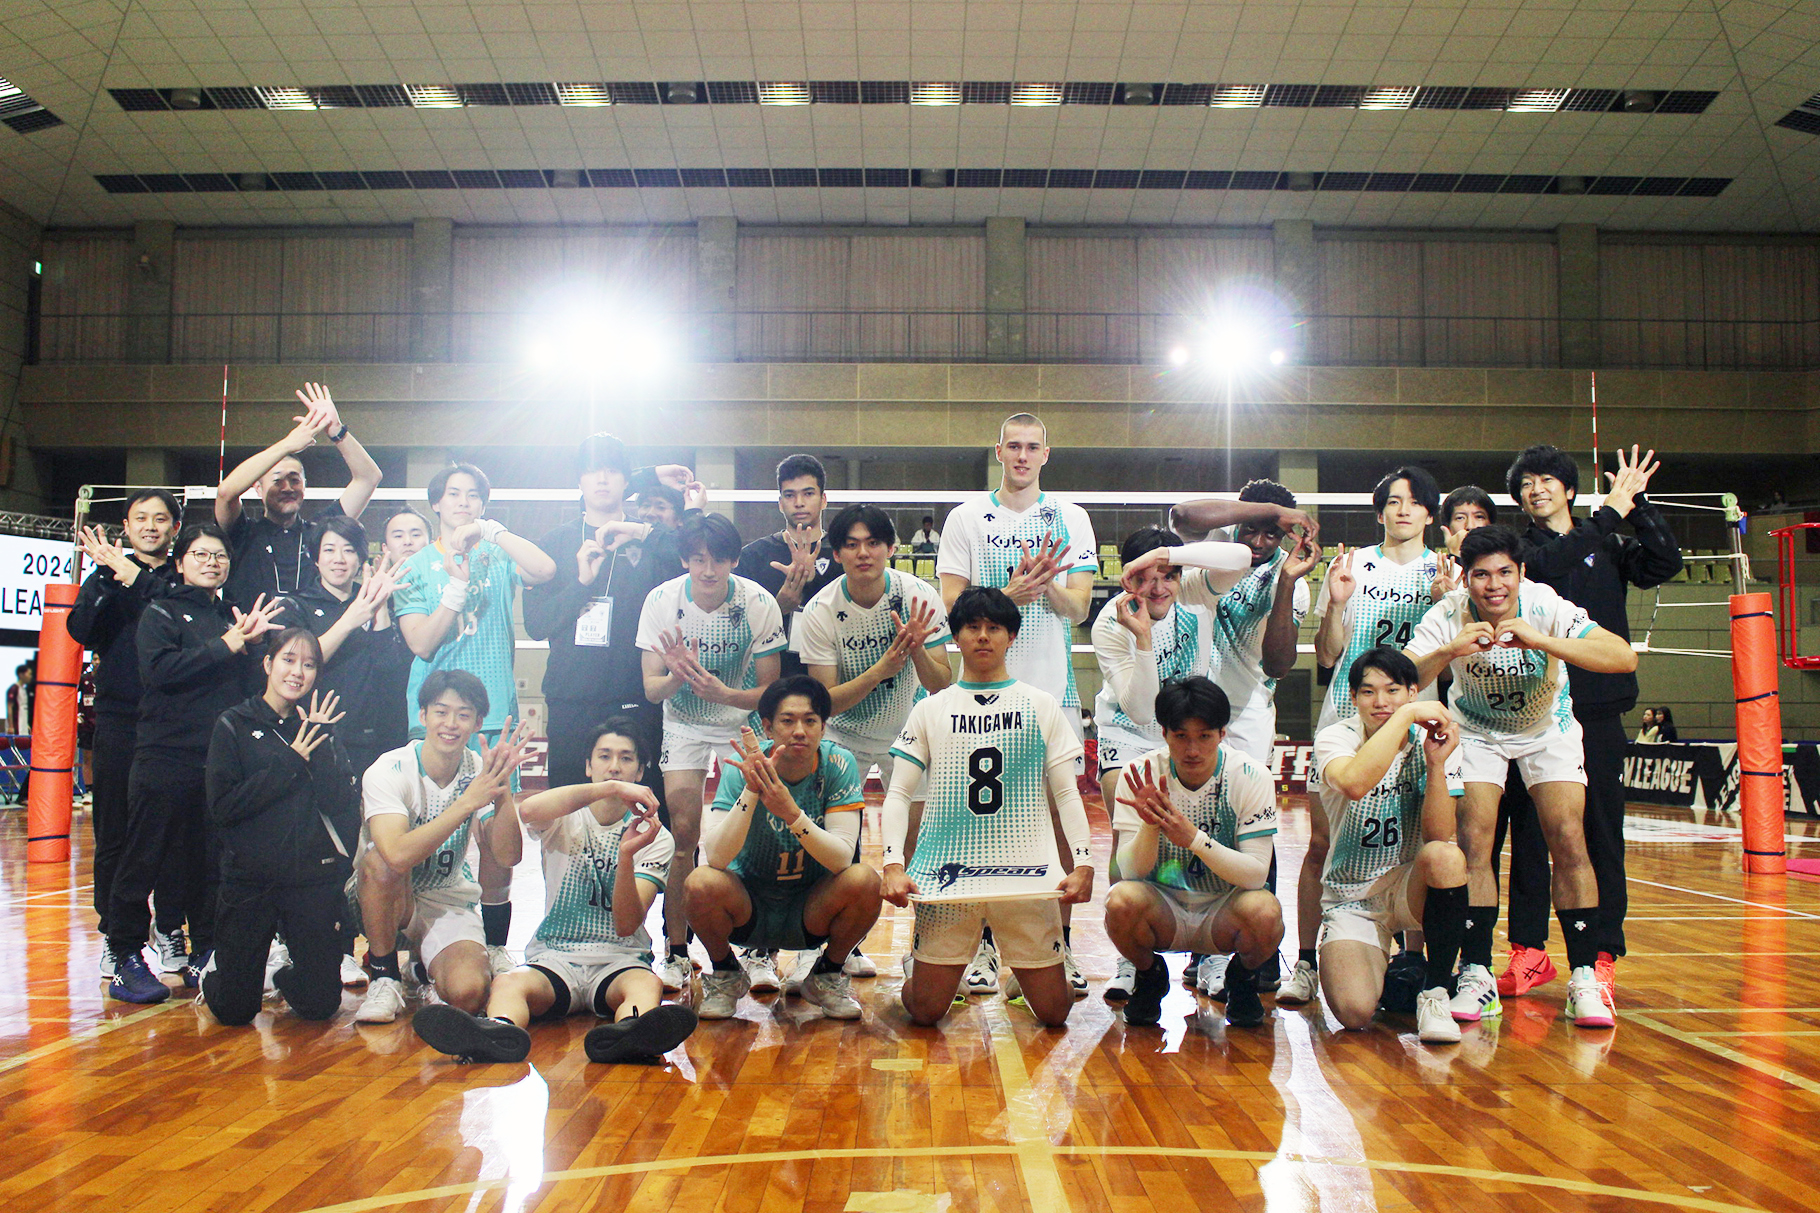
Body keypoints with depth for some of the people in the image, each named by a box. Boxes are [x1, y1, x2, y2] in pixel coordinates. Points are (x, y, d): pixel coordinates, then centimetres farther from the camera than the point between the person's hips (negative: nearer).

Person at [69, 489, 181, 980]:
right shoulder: (106, 576, 12)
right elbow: (81, 630, -4)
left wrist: (135, 578, -14)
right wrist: (108, 575, -15)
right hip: (118, 721, 1)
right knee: (113, 833, 3)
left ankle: (170, 930, 11)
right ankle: (115, 934, 13)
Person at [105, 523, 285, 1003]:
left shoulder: (234, 617, 19)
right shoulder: (161, 613, 5)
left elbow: (253, 684, 13)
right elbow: (161, 669, -13)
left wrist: (250, 642, -5)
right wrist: (228, 644, -12)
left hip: (221, 760, 4)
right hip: (166, 756, -4)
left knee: (213, 863, 4)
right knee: (144, 859, -1)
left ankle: (205, 955, 14)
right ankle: (126, 959, 7)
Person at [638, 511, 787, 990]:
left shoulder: (759, 604, -19)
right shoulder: (661, 601, -17)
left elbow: (770, 690, -14)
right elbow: (651, 689, -14)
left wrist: (723, 693, -33)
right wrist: (676, 676, -37)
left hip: (743, 723, 0)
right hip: (683, 723, 0)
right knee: (684, 833, -12)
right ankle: (675, 949, 1)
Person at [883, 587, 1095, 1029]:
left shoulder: (1041, 706, 10)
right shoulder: (930, 710, 10)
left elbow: (1066, 793, 8)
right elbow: (898, 793, 6)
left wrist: (1084, 862, -6)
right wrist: (893, 865, -9)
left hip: (1028, 873, 0)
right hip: (945, 875, 0)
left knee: (1054, 1013, 1)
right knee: (925, 1012, -1)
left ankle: (1021, 973, 33)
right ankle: (918, 967, 33)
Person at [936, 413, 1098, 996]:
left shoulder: (1071, 519, 8)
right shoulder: (966, 518, 6)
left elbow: (1078, 607, 1)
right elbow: (952, 605, 0)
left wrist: (1045, 583, -21)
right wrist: (1009, 594, -17)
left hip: (1053, 686, 1)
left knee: (1058, 815, 3)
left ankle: (1061, 943, 14)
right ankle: (983, 941, 15)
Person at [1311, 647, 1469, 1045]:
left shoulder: (1428, 741, -4)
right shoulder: (1335, 737, -9)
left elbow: (1440, 836, -15)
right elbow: (1354, 782, -36)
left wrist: (1436, 764, -27)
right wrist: (1406, 716, -31)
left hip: (1411, 888, 1)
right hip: (1350, 898, -1)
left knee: (1445, 857, -35)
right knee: (1354, 1011, -25)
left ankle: (1434, 992, -13)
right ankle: (1382, 963, 15)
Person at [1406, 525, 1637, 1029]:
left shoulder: (1546, 606, -27)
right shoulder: (1449, 615, -23)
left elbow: (1624, 656, -38)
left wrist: (1541, 641, -49)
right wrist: (1448, 652, -48)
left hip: (1548, 730, 0)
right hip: (1475, 732, 0)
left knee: (1568, 841, -14)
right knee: (1473, 842, -14)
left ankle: (1584, 978, -1)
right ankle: (1477, 975, -3)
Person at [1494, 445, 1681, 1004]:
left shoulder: (1609, 546, 14)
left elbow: (1665, 563, -3)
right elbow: (1544, 565, -12)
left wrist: (1637, 504, -8)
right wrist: (1611, 513, -9)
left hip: (1596, 705, 0)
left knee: (1600, 829, -1)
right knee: (1528, 830, 1)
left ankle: (1602, 956, 5)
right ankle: (1529, 952, 10)